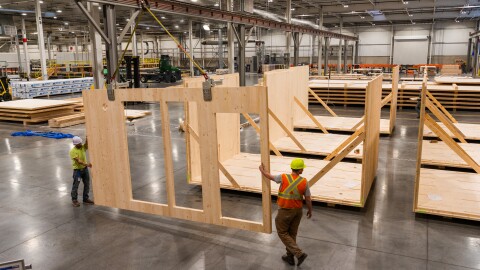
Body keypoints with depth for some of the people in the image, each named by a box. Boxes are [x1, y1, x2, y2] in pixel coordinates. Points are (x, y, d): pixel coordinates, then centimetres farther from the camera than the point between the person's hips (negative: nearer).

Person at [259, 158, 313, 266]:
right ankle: (290, 257, 30)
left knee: (282, 233, 11)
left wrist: (262, 170, 19)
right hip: (298, 210, 4)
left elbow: (269, 176, -1)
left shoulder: (284, 177, -18)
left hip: (285, 211, -4)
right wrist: (310, 210, 14)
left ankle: (299, 254, 3)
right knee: (292, 233, 20)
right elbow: (308, 199, -5)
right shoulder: (304, 182, -12)